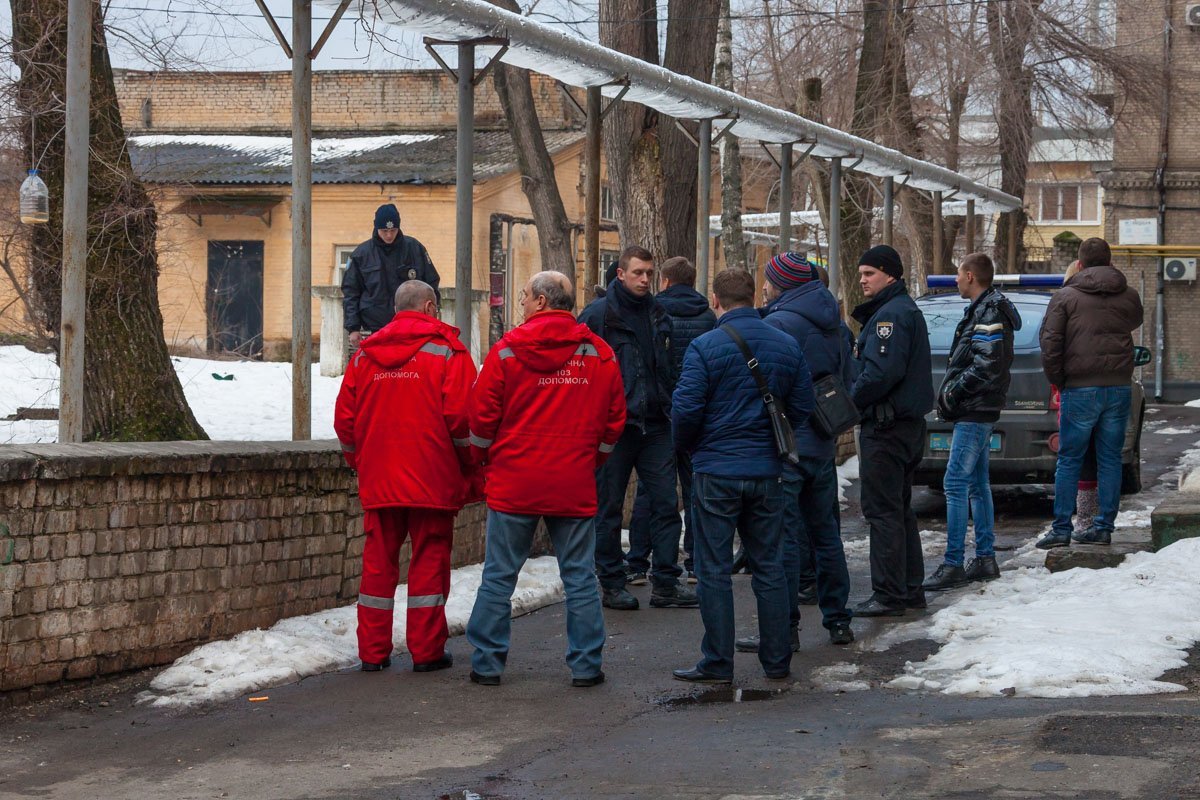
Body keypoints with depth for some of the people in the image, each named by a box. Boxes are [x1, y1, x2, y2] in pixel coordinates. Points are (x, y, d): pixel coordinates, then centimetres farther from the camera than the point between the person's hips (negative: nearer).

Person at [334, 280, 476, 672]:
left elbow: (345, 419, 9)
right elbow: (460, 416, -11)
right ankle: (427, 651, 4)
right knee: (429, 559, 3)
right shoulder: (447, 352, -4)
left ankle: (373, 651, 12)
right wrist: (465, 466, 3)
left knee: (378, 561, 9)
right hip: (432, 478, -4)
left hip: (378, 479, 4)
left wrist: (360, 463, 21)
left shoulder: (364, 355, 9)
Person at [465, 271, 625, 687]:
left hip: (513, 483, -2)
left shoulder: (508, 349, -6)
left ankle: (487, 662, 9)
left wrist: (485, 458, 14)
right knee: (579, 577, 8)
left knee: (499, 575, 6)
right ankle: (586, 665, 9)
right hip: (575, 487, 2)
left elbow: (482, 416, -3)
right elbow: (614, 421, 8)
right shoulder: (600, 354, 2)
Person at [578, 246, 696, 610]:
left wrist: (670, 410, 14)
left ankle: (666, 583, 7)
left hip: (655, 425, 5)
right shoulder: (598, 314, -7)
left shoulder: (658, 314, 11)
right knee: (609, 507, 3)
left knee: (666, 503, 3)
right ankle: (612, 584, 12)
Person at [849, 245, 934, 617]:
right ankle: (910, 589, 21)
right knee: (900, 509, 16)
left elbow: (881, 373, -26)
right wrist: (855, 399, 10)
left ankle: (889, 595, -6)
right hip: (908, 422, 11)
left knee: (883, 510, -7)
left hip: (886, 428, -11)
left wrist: (850, 401, -14)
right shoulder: (907, 310, 18)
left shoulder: (891, 314, -16)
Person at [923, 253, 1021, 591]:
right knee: (977, 484, 14)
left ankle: (953, 564, -13)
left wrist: (953, 393, -16)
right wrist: (951, 393, 10)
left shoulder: (989, 314, -15)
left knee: (956, 483, -12)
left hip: (974, 412, -11)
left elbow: (987, 364, -23)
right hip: (978, 411, 11)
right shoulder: (982, 310, 18)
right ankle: (985, 559, 19)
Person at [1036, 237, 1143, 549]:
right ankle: (1104, 526, 10)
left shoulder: (1065, 297, -3)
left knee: (1069, 460, 3)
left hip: (1080, 388, -3)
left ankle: (1061, 528, 2)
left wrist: (1058, 382, 4)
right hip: (1119, 387, 3)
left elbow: (1050, 346, -8)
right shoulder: (1129, 296, 8)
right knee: (1110, 459, 9)